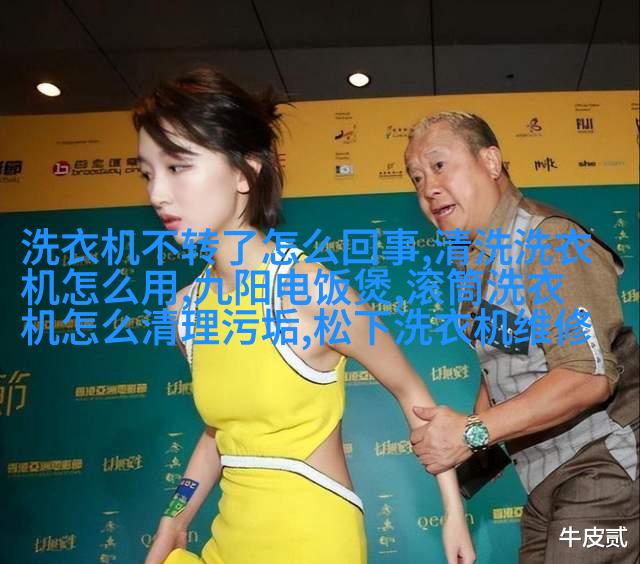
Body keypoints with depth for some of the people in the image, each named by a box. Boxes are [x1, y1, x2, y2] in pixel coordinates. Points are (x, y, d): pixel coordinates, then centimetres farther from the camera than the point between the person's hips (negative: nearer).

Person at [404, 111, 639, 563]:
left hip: (601, 468, -8)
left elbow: (588, 377, -27)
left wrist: (474, 432, -25)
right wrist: (468, 434, -1)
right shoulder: (480, 259, 8)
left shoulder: (550, 242, -20)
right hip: (545, 478, 8)